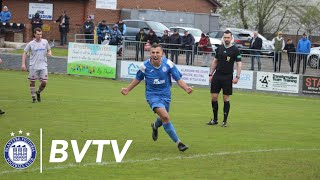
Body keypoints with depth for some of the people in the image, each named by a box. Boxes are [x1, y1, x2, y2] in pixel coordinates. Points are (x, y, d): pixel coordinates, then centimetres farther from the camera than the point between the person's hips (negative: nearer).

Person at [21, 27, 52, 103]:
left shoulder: (45, 42, 3)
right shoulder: (30, 44, -3)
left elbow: (49, 49, 18)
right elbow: (25, 53, 3)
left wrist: (49, 53, -7)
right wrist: (23, 64, -5)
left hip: (43, 66, 2)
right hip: (33, 66, -2)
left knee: (44, 82, -4)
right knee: (32, 82, 2)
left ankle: (38, 93, 24)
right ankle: (33, 97, 15)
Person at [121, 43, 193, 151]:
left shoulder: (168, 64, -13)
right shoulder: (145, 66, -12)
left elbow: (178, 79, -9)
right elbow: (138, 79, 9)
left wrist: (186, 88, -26)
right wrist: (128, 89, 11)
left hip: (165, 95, 3)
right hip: (152, 95, -3)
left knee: (164, 118, 19)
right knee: (165, 116, -24)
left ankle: (155, 126, 58)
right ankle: (178, 142, -16)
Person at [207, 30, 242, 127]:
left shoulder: (235, 50, -4)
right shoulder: (219, 48, 8)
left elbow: (239, 64, -4)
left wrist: (237, 77, -13)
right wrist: (211, 74, 12)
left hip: (228, 77, -4)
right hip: (217, 75, 4)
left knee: (226, 98, -1)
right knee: (214, 97, 1)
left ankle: (225, 121, 6)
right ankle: (215, 119, 14)